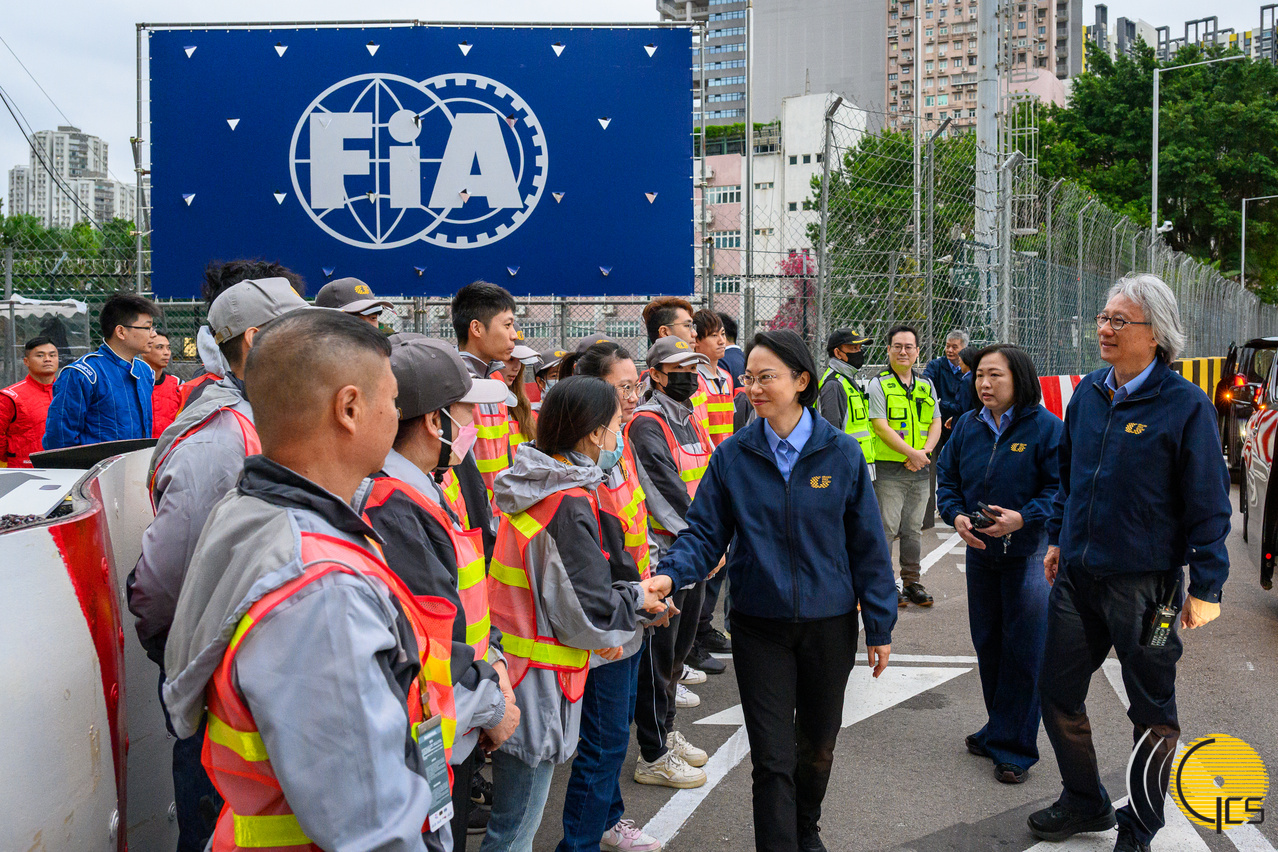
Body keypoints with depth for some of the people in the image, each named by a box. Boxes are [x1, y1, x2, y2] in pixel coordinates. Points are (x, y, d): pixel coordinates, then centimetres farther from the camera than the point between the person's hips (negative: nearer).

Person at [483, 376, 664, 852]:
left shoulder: (537, 485, 8)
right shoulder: (572, 503, -20)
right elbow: (592, 608, -19)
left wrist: (601, 631, 6)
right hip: (537, 681, -9)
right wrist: (637, 597, 0)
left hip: (508, 664, 9)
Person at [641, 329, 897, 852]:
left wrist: (880, 626, -1)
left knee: (817, 745, 20)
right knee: (772, 758, -1)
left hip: (829, 622, 1)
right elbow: (705, 533, -4)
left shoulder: (840, 453, -7)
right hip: (759, 626, -1)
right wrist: (670, 574, -25)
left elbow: (866, 543, -2)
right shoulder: (732, 456, -5)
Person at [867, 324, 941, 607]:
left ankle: (912, 583, 19)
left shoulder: (926, 386, 15)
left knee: (913, 529, 11)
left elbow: (935, 424, 12)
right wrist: (911, 453, -16)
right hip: (889, 470, -5)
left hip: (920, 470, 5)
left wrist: (924, 451, -7)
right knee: (886, 528, -5)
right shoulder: (878, 385, -3)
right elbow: (881, 427, -12)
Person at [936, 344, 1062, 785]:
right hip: (980, 554, 5)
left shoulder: (1046, 427, -10)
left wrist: (1023, 519, -24)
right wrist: (956, 515, -7)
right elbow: (947, 479, 11)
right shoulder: (967, 426, 6)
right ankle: (999, 730, 32)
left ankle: (1013, 748, 11)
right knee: (987, 645, 15)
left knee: (1023, 652, 0)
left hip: (1028, 555, -5)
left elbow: (1062, 488, -11)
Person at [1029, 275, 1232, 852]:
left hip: (1144, 583, -6)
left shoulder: (1185, 405, -11)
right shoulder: (1088, 394, 5)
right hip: (1077, 576, 6)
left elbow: (1208, 506, -10)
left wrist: (1206, 587, -10)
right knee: (1057, 694, 13)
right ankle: (1085, 803, 33)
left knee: (1152, 713, 9)